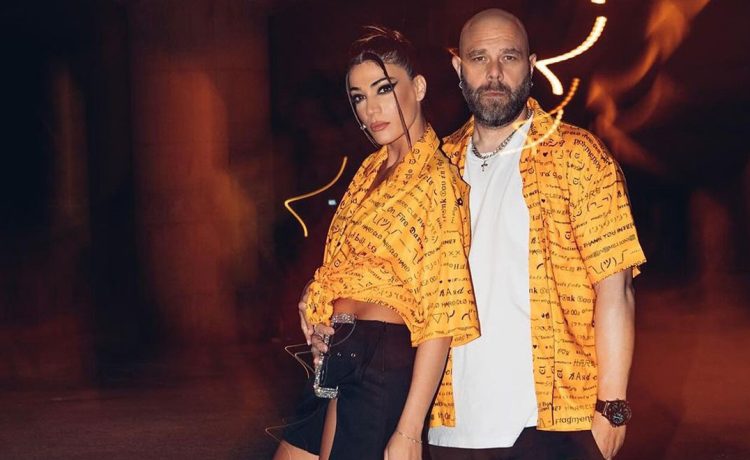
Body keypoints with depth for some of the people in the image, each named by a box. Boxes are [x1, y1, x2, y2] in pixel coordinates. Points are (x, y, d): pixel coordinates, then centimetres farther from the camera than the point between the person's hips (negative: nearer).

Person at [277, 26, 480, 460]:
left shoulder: (437, 180, -12)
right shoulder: (371, 169, 13)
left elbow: (441, 317, -18)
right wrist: (315, 295, 8)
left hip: (382, 361, -8)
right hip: (337, 360, 9)